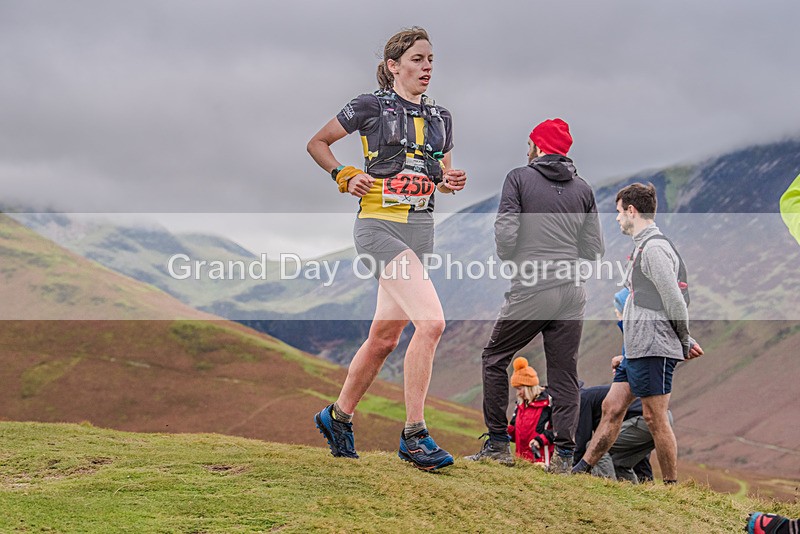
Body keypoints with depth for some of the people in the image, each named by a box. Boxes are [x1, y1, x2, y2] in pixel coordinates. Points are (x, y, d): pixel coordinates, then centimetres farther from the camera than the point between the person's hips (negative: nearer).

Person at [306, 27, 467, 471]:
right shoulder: (370, 107, -3)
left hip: (420, 229, 7)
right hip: (379, 225, -7)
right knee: (431, 321, -22)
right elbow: (317, 143, 7)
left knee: (384, 336, 12)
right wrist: (345, 176, -7)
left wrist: (449, 183, 1)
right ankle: (414, 435, -17)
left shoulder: (440, 117, 14)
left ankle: (338, 417, 31)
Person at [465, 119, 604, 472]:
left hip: (532, 288, -4)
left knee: (495, 359, 11)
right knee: (564, 372, 8)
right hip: (573, 289, 4)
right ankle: (564, 453, 3)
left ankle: (498, 443, 8)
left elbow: (505, 233, -9)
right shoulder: (583, 188, 12)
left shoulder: (519, 178, 0)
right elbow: (594, 249, 11)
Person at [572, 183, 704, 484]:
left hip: (655, 349, -10)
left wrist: (684, 342, -5)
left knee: (655, 418, -6)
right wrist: (685, 343, 17)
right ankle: (581, 470, 14)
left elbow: (674, 301, -18)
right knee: (612, 407, 10)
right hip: (637, 350, 10)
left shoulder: (654, 247, -14)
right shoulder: (643, 247, 20)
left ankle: (672, 487, 0)